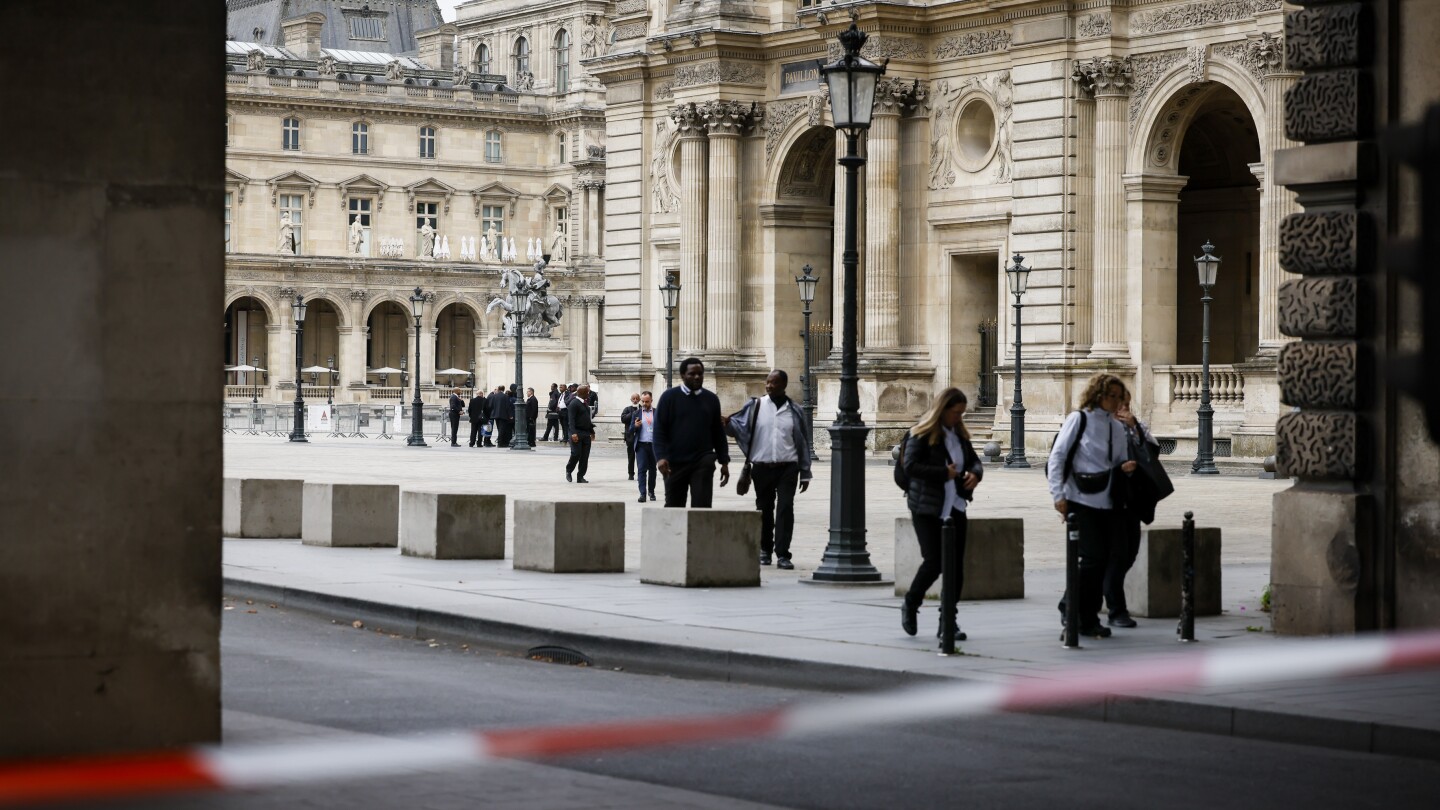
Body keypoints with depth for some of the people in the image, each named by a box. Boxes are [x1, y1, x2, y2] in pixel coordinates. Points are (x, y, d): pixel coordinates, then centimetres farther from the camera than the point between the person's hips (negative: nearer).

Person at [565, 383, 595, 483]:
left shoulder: (584, 403, 17)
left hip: (586, 433, 8)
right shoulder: (574, 403, -10)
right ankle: (568, 471, 15)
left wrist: (592, 431, 24)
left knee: (585, 457, 3)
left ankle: (580, 477, 8)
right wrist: (573, 433, -27)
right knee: (576, 454, -9)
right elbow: (571, 419, -18)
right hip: (577, 433, -8)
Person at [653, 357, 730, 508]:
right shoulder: (669, 397, 1)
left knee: (702, 507, -9)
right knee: (673, 506, 8)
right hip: (675, 463, -1)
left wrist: (724, 461, 8)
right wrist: (660, 457, -16)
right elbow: (659, 430, -4)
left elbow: (718, 432, 13)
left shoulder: (711, 399, 10)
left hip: (703, 463, 1)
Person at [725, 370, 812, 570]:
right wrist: (727, 422, -28)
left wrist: (805, 473, 7)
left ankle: (782, 554, -8)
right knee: (764, 509, 9)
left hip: (787, 467, -1)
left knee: (785, 508, -9)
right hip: (762, 467, 1)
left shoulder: (794, 410, 5)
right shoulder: (756, 406, 3)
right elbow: (739, 425, -4)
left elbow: (803, 442, 9)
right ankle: (765, 550, 23)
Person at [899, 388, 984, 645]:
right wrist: (944, 473, -19)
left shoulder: (959, 435, 12)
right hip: (927, 508, -6)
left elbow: (974, 460, 19)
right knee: (934, 561, -11)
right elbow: (910, 465, -18)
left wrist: (975, 473, -4)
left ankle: (948, 621, 9)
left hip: (955, 507, 6)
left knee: (955, 565, 2)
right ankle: (910, 606, 15)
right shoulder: (921, 435, -8)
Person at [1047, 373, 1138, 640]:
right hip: (1081, 500, -6)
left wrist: (1125, 468, -3)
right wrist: (1058, 495, -13)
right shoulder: (1079, 419, -2)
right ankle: (1080, 618, 0)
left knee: (1103, 560, 4)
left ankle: (1086, 619, 14)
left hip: (1107, 503, 6)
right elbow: (1056, 458, -6)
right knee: (1093, 558, -12)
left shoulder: (1117, 427, 15)